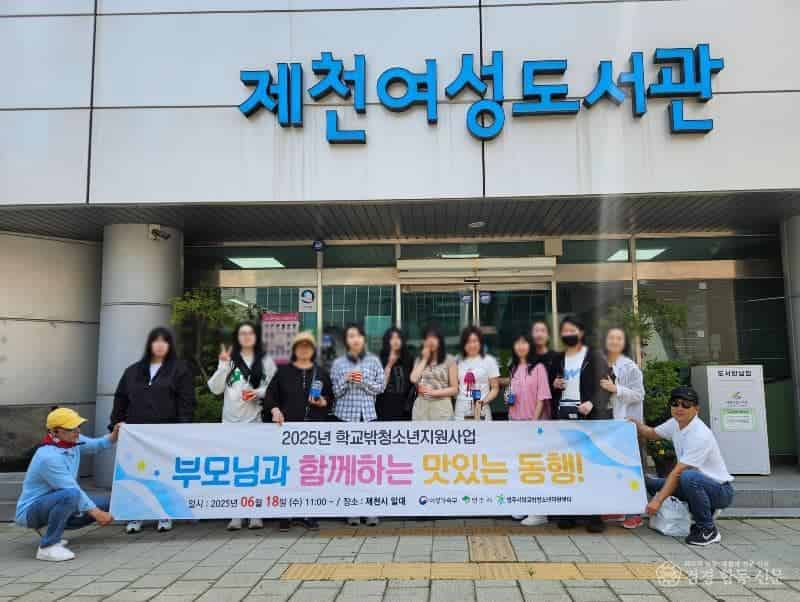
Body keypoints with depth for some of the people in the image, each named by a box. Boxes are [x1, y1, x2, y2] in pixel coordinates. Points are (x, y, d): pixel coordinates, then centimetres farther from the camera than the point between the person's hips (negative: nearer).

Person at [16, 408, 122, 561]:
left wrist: (114, 435, -8)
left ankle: (52, 534, 12)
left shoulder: (73, 441, -4)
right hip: (31, 510, -9)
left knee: (109, 503, 4)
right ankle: (47, 547, -21)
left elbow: (97, 445, 13)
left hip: (56, 504, 9)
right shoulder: (49, 457, -28)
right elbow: (72, 489, -27)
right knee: (71, 495, -38)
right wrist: (96, 513, -23)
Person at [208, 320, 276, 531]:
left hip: (255, 420, -2)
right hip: (231, 420, 2)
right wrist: (223, 365, -4)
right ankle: (236, 515, 10)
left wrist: (259, 392, -13)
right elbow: (215, 388, 5)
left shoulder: (266, 360, 9)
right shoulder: (229, 360, 13)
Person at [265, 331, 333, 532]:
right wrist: (275, 409, -9)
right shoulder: (283, 371, 10)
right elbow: (270, 394, 8)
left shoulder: (321, 373, 13)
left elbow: (331, 398, 15)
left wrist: (323, 402, -5)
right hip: (287, 426, -1)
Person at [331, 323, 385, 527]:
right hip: (346, 415, 0)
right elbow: (335, 392, 6)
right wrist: (346, 379, -11)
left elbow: (380, 387, 6)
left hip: (368, 415, 0)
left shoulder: (373, 361, 9)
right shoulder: (338, 363, 8)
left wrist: (363, 381, -8)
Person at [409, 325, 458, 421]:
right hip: (421, 407, 3)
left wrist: (434, 392, -9)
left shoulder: (449, 360, 1)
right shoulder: (419, 360, 14)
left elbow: (454, 389, 1)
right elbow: (414, 379, -5)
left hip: (442, 407, -3)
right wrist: (425, 359, 2)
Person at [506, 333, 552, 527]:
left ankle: (539, 512, -2)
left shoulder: (538, 367, -5)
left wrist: (534, 421, -14)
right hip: (516, 421, 6)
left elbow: (542, 397, -9)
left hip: (535, 421, -6)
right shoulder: (513, 369, 13)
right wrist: (508, 398, 2)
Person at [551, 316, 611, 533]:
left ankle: (594, 515, 0)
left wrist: (592, 403, -21)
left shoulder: (595, 356, 4)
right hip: (564, 414, 4)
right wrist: (555, 385, 4)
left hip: (588, 414, -4)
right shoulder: (559, 359, 18)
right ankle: (567, 513, 7)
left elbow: (603, 386, -5)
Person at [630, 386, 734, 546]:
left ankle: (708, 530, -16)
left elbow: (677, 472, -28)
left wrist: (658, 500, -27)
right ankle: (704, 513, 12)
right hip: (699, 484, 9)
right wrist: (636, 424, 0)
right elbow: (652, 433, 20)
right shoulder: (675, 423, -1)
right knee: (650, 482, 0)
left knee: (688, 477, -37)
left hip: (721, 490, -8)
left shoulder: (700, 435, -26)